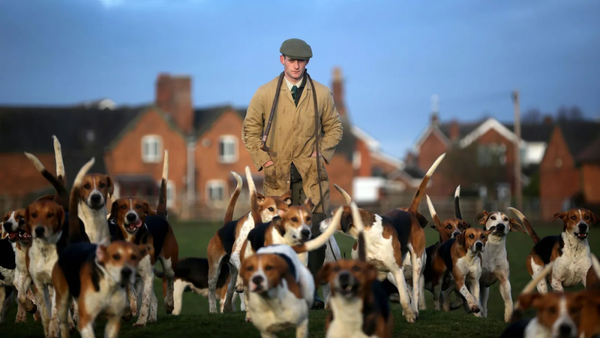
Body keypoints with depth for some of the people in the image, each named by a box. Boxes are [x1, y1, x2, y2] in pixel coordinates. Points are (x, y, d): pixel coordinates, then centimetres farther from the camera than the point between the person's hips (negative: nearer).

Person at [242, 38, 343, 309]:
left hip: (312, 175, 1)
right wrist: (262, 160, 1)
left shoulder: (322, 94, 6)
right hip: (277, 176, -1)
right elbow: (250, 129, 11)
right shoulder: (265, 93, 4)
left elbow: (334, 128, 17)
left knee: (315, 234, -5)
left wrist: (322, 154, 2)